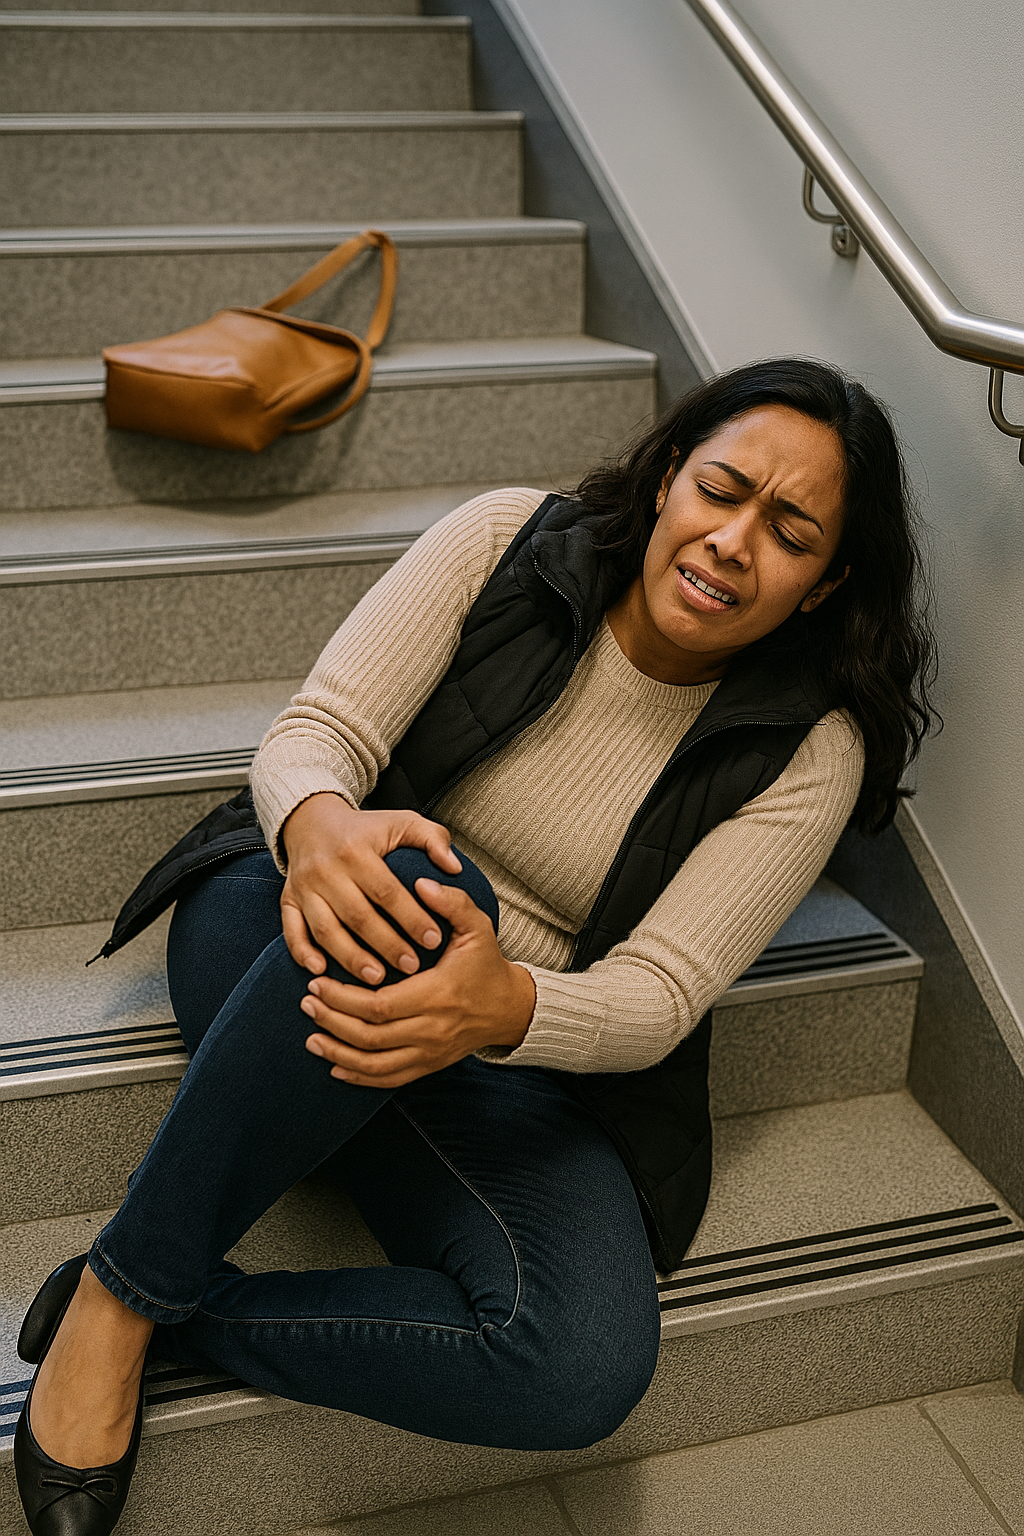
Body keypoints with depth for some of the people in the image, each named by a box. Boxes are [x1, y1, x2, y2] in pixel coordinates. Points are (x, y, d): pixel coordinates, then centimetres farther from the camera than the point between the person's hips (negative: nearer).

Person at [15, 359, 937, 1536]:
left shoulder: (809, 753, -6)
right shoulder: (509, 542, -5)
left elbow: (658, 995, -15)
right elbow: (312, 734, -11)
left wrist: (505, 1006, -39)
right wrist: (317, 821, -37)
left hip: (515, 1058, 1)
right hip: (281, 951, 0)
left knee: (590, 1366, -29)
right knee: (409, 893, -39)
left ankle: (174, 1317, -13)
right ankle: (122, 1292, -21)